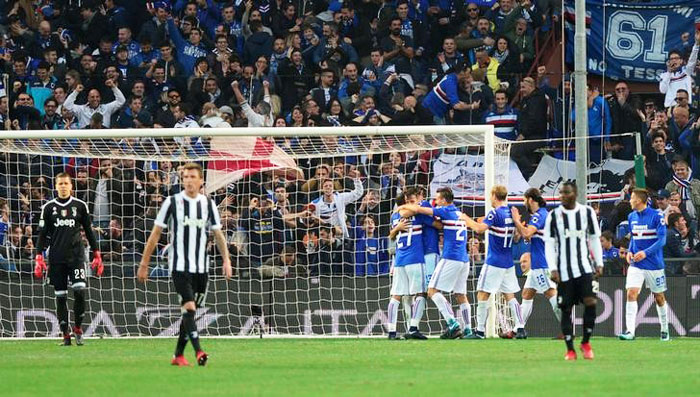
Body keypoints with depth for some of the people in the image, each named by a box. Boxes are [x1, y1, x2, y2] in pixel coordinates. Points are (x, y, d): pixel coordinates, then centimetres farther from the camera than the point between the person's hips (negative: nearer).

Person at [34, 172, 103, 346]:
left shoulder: (80, 206, 6)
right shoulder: (48, 208, 7)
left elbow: (89, 232, 11)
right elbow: (43, 234, 7)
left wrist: (97, 255, 7)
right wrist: (39, 258, -2)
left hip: (76, 254, -1)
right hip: (56, 257, 1)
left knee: (80, 291, -16)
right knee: (60, 296, 1)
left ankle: (78, 328, 1)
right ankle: (65, 335, 6)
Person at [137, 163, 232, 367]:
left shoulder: (208, 204, 7)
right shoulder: (172, 202, -2)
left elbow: (218, 234, 13)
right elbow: (155, 234, 2)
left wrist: (226, 260, -1)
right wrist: (144, 264, 0)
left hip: (201, 267, 4)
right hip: (179, 265, -4)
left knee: (190, 311, 7)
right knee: (189, 306, -18)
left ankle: (178, 355, 17)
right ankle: (198, 352, -26)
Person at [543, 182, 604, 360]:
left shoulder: (587, 212, 3)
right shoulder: (554, 216, 0)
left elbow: (594, 239, 11)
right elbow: (549, 244, 1)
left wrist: (599, 263, 6)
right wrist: (553, 268, -8)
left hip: (584, 266, 0)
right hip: (563, 270, 0)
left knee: (590, 302, -15)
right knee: (566, 308, 1)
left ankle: (586, 342, 3)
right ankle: (570, 349, 10)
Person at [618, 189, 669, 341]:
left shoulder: (656, 216, -11)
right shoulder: (632, 217, 7)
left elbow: (662, 239, -13)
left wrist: (646, 252, -23)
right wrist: (629, 251, 2)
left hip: (654, 264, -4)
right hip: (636, 264, 4)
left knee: (659, 297, 8)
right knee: (631, 294, -14)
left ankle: (665, 330, 26)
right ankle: (630, 331, -19)